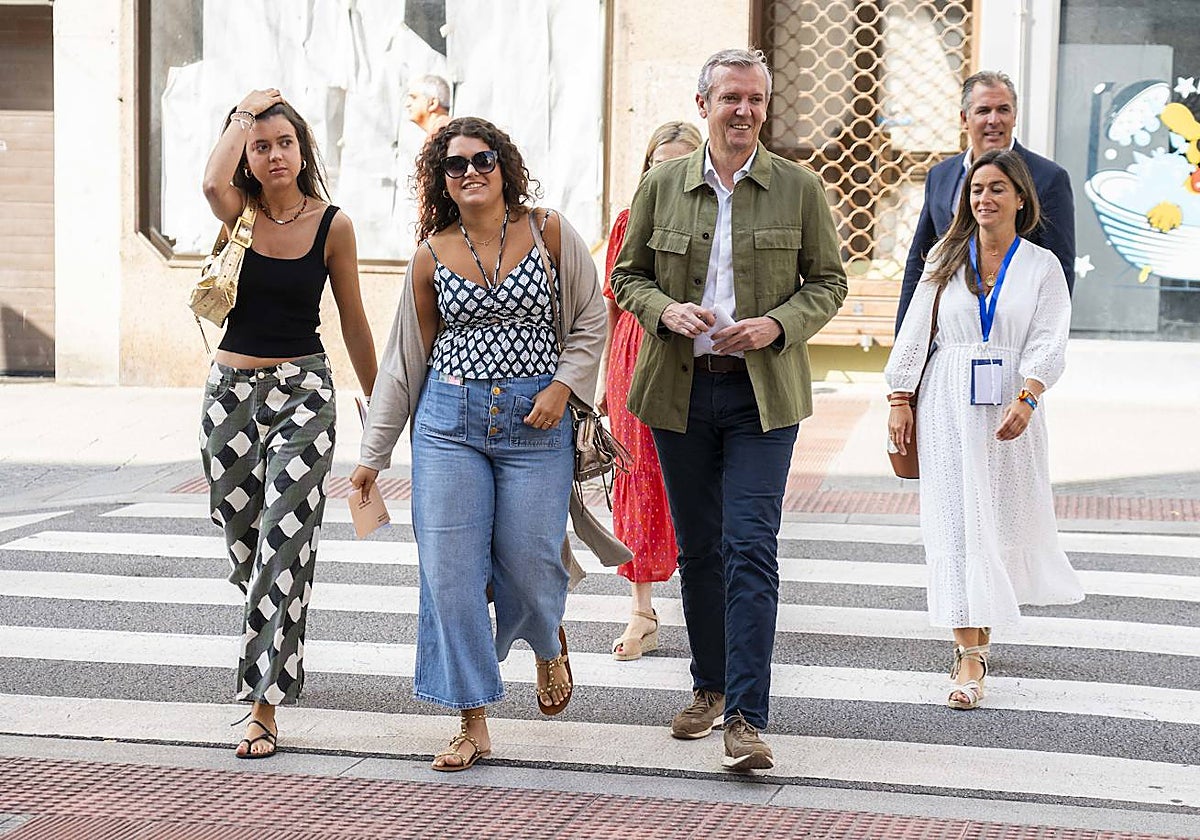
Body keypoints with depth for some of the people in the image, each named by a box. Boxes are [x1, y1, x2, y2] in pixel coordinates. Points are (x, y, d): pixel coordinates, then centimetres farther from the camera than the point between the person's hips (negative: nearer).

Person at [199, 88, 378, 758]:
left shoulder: (333, 225, -3)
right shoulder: (239, 213, 0)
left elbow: (353, 321, 6)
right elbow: (212, 183, -26)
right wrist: (243, 114, -12)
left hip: (304, 390, -2)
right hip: (233, 388, 3)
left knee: (284, 545, -12)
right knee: (242, 539, 13)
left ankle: (265, 707, -12)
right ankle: (278, 647, 42)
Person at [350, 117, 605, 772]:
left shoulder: (549, 232, 1)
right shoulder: (431, 256, 5)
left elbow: (590, 322, 7)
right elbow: (406, 357, 11)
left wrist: (562, 385, -9)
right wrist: (373, 453, 10)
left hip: (535, 421, -2)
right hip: (449, 419, 2)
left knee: (527, 564, -1)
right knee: (450, 566, -3)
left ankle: (549, 645, 37)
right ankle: (473, 723, 7)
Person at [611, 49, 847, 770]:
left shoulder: (800, 189, 1)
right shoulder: (663, 185, 4)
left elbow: (829, 281, 5)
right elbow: (628, 275, 11)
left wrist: (777, 324, -13)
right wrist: (667, 311, -10)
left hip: (764, 394, -2)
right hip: (680, 391, 3)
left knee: (751, 549, -11)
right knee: (697, 547, 12)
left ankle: (747, 717, -11)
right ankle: (709, 687, 29)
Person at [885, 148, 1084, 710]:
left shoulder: (1042, 265, 2)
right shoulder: (947, 257, 6)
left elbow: (1048, 342, -8)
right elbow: (915, 331, 7)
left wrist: (1027, 399, -23)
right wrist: (900, 398, 0)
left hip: (1010, 405, 0)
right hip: (949, 404, 0)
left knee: (1005, 519, 7)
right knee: (955, 521, -7)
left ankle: (981, 624, 33)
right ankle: (970, 655, -8)